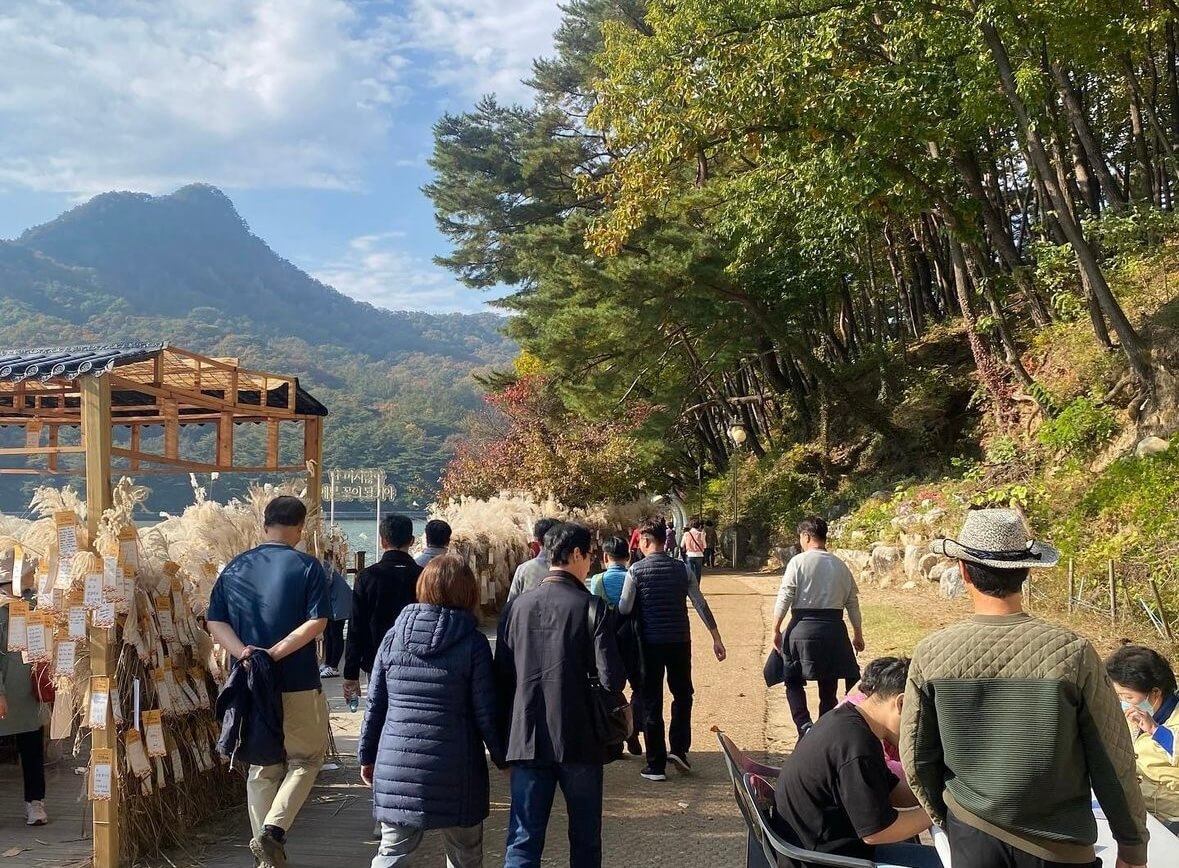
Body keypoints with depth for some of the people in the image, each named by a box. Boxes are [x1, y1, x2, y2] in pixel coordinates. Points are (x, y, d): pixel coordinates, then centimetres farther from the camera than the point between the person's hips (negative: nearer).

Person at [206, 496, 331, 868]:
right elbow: (316, 622, -16)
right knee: (305, 759, 13)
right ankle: (274, 828, -5)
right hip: (297, 684, -4)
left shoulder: (234, 568, 5)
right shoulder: (307, 567, -7)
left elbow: (215, 621, 1)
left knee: (262, 767, 16)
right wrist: (274, 653, -17)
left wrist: (242, 652, -11)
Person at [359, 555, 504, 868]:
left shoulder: (394, 636, 3)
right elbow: (486, 713, -5)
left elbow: (375, 705, 8)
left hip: (396, 766, 3)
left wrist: (367, 756, 19)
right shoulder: (473, 643, -6)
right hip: (454, 771, -3)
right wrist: (504, 757, 9)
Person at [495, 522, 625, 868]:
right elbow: (612, 679, -15)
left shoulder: (517, 607, 2)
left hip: (527, 739, 3)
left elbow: (502, 678, 5)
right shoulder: (591, 607, -10)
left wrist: (505, 737, 15)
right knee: (585, 840, 14)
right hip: (580, 740, -3)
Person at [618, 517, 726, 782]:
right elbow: (701, 605, 1)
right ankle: (678, 748, 11)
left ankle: (656, 765, 10)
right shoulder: (681, 569, 1)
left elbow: (624, 609, -10)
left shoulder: (636, 571, -8)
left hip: (650, 643, -2)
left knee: (652, 702, 7)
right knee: (682, 694, 22)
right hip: (679, 641, 2)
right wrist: (716, 638, 6)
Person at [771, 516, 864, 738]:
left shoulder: (798, 562, -5)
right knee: (828, 686, 13)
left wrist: (776, 630, -4)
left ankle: (805, 726, -10)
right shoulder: (841, 566, 8)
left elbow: (784, 598, -10)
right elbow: (853, 603, 11)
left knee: (794, 681, 10)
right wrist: (858, 635, 20)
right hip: (833, 628, 4)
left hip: (803, 627, -4)